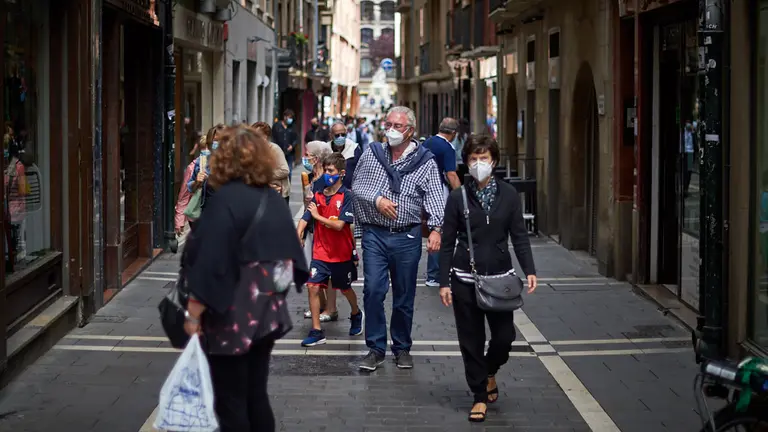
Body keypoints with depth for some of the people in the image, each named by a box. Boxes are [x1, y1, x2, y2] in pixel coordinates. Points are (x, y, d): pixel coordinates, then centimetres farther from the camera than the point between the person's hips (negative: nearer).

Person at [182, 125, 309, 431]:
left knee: (230, 401, 1)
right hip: (267, 312, 7)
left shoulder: (226, 200, -16)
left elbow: (210, 262, -20)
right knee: (256, 395, 14)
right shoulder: (275, 200, 6)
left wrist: (193, 314, -13)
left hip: (232, 317, -7)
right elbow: (291, 256, 12)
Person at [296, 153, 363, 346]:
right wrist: (298, 237, -20)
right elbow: (305, 220, -4)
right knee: (313, 287, -10)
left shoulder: (347, 196, -13)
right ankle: (316, 331, -3)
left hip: (342, 253, -3)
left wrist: (317, 215, -16)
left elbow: (339, 225, -21)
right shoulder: (318, 196, 1)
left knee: (345, 289, 16)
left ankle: (356, 315, 47)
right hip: (320, 252, 3)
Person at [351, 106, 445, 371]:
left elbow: (435, 198, -8)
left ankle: (402, 347, 23)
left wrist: (436, 228, -23)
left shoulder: (425, 162, 0)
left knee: (404, 296, 8)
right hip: (375, 235, 1)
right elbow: (357, 185, 7)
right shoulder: (372, 154, 7)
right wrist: (376, 199, -12)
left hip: (407, 237, -1)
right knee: (373, 290, -7)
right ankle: (376, 348, 5)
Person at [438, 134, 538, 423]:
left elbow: (519, 236, 3)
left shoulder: (508, 195, 1)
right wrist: (444, 282, -3)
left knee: (504, 336, 2)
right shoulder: (458, 197, -1)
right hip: (466, 280, -1)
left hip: (500, 278, 1)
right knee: (471, 342, 3)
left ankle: (490, 372, 34)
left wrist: (529, 270, -9)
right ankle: (480, 396, 17)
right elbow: (448, 242, 0)